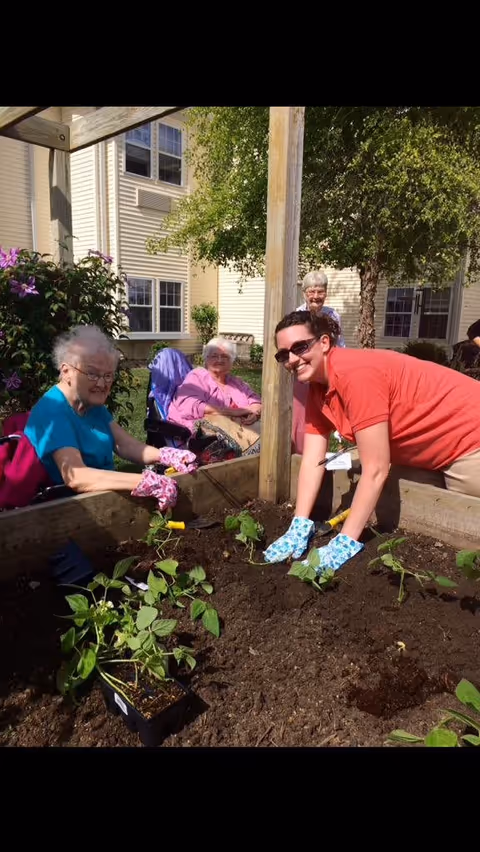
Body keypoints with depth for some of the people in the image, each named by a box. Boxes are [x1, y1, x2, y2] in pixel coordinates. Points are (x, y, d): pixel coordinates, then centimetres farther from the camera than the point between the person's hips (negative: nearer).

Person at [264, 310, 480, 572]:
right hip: (428, 454, 8)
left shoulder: (355, 373, -31)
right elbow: (312, 461, -7)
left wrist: (345, 542, -27)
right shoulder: (317, 387, -3)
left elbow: (375, 470, -30)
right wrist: (299, 528, -15)